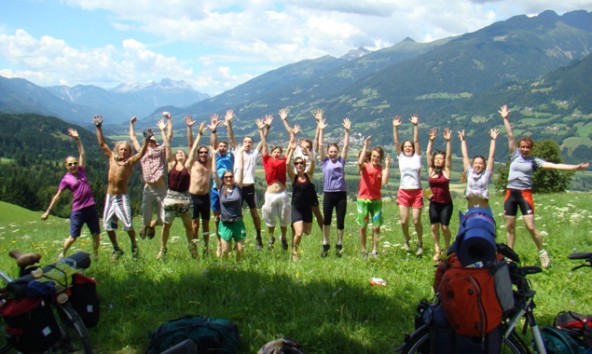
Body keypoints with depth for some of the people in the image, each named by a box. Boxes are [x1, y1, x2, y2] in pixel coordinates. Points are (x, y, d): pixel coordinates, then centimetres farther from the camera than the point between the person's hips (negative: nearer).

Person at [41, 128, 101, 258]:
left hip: (91, 208, 4)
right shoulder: (66, 179, -2)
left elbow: (82, 154, 4)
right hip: (78, 211, -3)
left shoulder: (81, 171, 7)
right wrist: (47, 211, 4)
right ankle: (62, 255, 25)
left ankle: (96, 256, 23)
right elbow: (57, 196, 2)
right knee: (73, 237, 3)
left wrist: (77, 139, -2)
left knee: (96, 235, 5)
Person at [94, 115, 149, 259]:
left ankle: (134, 246, 14)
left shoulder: (130, 162, -3)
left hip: (122, 197, -5)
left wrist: (146, 139, -31)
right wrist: (98, 127, 7)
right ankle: (116, 249, 23)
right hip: (109, 197, 5)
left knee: (128, 225, -11)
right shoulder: (112, 158, 8)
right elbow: (102, 144, 11)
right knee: (108, 226, 6)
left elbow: (142, 153, -17)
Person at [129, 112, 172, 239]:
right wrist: (131, 124, 34)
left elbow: (169, 136, 11)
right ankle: (145, 226, 38)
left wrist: (168, 120, 11)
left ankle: (152, 225, 30)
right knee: (146, 218, 3)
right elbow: (133, 138, 28)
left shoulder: (160, 150, 14)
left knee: (163, 217, -2)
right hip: (148, 188, 1)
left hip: (161, 188, -1)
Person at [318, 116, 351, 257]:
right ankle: (325, 244, 15)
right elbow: (320, 145, -1)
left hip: (341, 193, 1)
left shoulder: (341, 161, 7)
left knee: (341, 220, 5)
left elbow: (346, 146, 4)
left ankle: (339, 244, 18)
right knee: (326, 219, 3)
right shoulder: (325, 161, 4)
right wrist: (321, 130, -5)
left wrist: (347, 131, -1)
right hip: (328, 193, -1)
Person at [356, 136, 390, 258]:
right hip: (363, 199, -1)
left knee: (376, 227, 0)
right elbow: (360, 162, -26)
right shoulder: (365, 166, -1)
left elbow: (385, 182, -13)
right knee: (363, 226, 4)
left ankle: (375, 251, 10)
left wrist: (387, 166, -12)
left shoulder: (381, 169, 4)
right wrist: (365, 146, -23)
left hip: (376, 200, 1)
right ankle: (363, 250, 15)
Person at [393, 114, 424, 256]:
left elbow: (416, 140, -2)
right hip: (403, 192, 1)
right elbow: (396, 142, 1)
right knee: (404, 220, -4)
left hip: (417, 192, -1)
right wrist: (395, 127, -8)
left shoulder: (417, 157, 6)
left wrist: (415, 125, -8)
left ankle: (420, 243, 18)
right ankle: (406, 239, 25)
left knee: (416, 221, -3)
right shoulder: (400, 157, 9)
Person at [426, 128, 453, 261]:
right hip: (434, 203, 3)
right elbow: (428, 154, -1)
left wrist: (448, 141, -21)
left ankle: (447, 249, 18)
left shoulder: (446, 171, -3)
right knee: (434, 227, 3)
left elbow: (449, 156, -13)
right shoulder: (431, 170, 3)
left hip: (446, 203, -3)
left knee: (444, 227, -3)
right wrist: (431, 141, -11)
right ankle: (437, 250, 15)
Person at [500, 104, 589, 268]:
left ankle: (542, 252, 9)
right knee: (509, 226, 6)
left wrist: (575, 167, -11)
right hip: (511, 193, 2)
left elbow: (554, 166, -3)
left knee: (530, 226, -9)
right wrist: (506, 119, 3)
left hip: (525, 194, -2)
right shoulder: (515, 155, 7)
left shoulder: (534, 161, 3)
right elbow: (510, 136, 4)